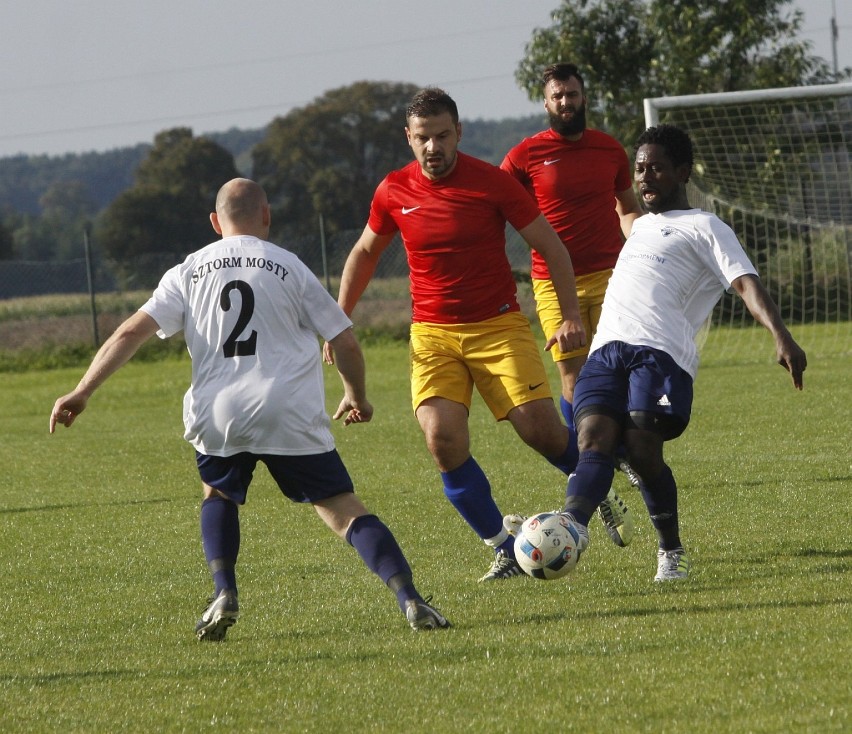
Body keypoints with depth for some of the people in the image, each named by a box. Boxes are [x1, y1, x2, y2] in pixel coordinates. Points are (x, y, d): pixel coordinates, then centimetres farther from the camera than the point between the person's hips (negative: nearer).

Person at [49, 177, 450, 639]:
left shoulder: (188, 272, 12)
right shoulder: (290, 267, 8)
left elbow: (133, 331, 4)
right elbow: (345, 343, 9)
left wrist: (81, 393, 5)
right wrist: (356, 397, 27)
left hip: (216, 415, 2)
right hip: (291, 415, -2)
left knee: (219, 495, 29)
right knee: (343, 510, -2)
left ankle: (224, 595, 9)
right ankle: (408, 598, -20)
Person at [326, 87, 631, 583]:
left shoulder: (492, 182, -8)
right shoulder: (394, 192, 0)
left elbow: (551, 247, 0)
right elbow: (365, 254, 18)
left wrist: (571, 314, -9)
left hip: (499, 325, -2)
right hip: (432, 333, 2)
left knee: (540, 427, -15)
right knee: (443, 438, -19)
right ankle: (504, 550, -6)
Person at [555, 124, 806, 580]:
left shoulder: (703, 228, 10)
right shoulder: (641, 226, 33)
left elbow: (747, 285, -3)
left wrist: (781, 337, -18)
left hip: (661, 352, -6)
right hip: (606, 349, 6)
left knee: (643, 452, -17)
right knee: (594, 442, -16)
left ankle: (671, 551, 3)